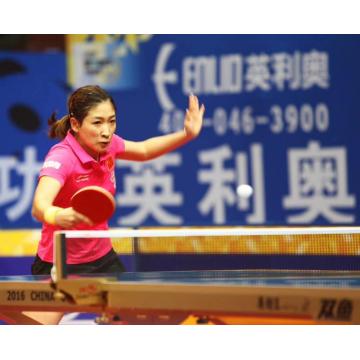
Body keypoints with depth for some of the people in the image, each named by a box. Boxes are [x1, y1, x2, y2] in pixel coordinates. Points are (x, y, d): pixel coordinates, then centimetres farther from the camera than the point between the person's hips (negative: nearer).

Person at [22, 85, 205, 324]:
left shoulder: (106, 145, -6)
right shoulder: (62, 157, -26)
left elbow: (144, 150, 17)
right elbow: (40, 206, -45)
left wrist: (187, 134, 2)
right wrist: (57, 215, -68)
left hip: (102, 259, 7)